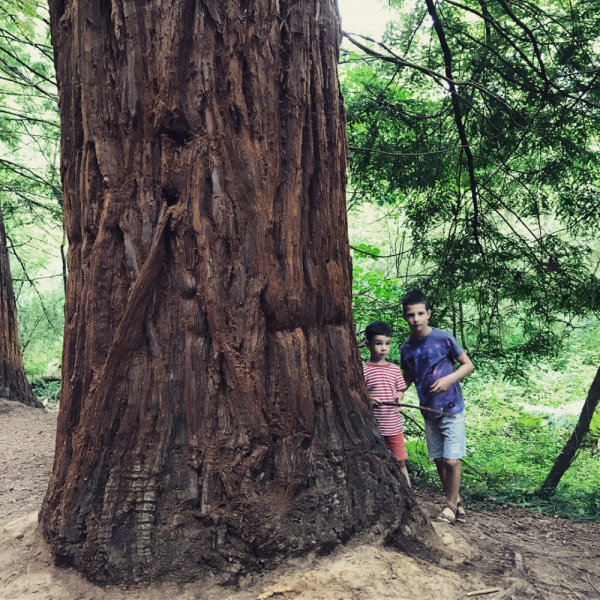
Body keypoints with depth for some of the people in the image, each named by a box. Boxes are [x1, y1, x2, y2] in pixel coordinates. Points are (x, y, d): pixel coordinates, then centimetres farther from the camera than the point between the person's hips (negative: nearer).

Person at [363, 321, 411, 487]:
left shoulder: (394, 369, 5)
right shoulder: (363, 370, -7)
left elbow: (400, 390, 14)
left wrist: (399, 397, -7)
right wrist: (367, 399, -22)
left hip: (394, 425, 3)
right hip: (373, 426, -3)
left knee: (401, 462, 12)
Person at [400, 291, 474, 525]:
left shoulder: (443, 338, -14)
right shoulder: (406, 348, -1)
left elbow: (468, 365, -6)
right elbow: (407, 378, 12)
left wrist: (449, 379, -22)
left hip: (451, 409, -4)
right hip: (429, 412, 5)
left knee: (451, 460, -4)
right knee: (438, 460, 11)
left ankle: (450, 505, 16)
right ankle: (456, 500, 31)